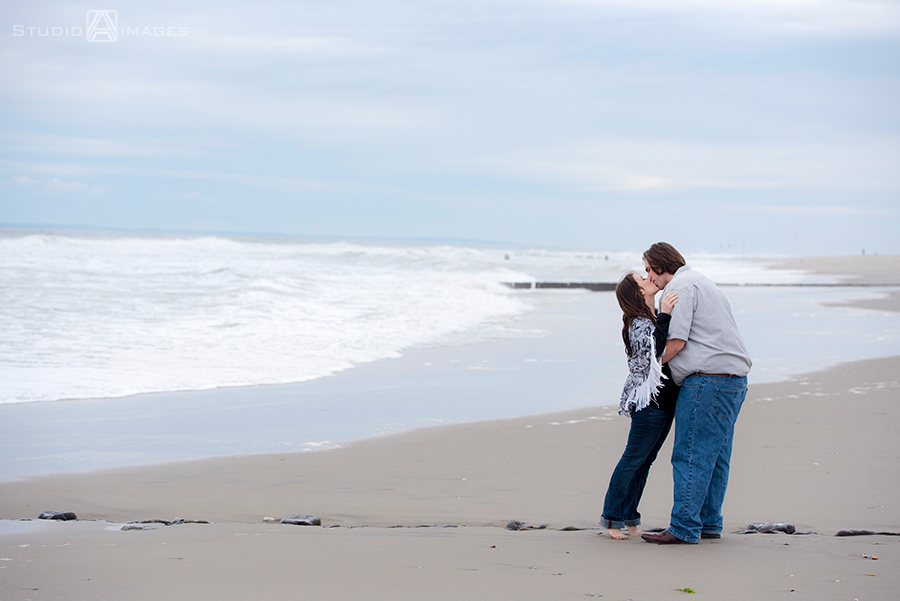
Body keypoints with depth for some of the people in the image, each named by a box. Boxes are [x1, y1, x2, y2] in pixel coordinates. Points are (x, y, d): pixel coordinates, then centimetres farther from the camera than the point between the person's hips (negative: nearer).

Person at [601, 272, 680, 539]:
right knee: (633, 459, -3)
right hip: (649, 403, -9)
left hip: (664, 401, 9)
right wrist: (663, 316, -34)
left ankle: (629, 518, 17)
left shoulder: (655, 318, 14)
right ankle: (610, 518, 5)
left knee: (645, 461, 11)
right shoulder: (640, 323, -14)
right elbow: (653, 352, -30)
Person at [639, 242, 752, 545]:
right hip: (735, 377, 10)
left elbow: (676, 342, -14)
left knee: (691, 455, -8)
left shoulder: (680, 286, -7)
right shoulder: (701, 282, 25)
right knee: (715, 457, 12)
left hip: (708, 379, -10)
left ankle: (685, 527, -8)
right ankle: (709, 523, 16)